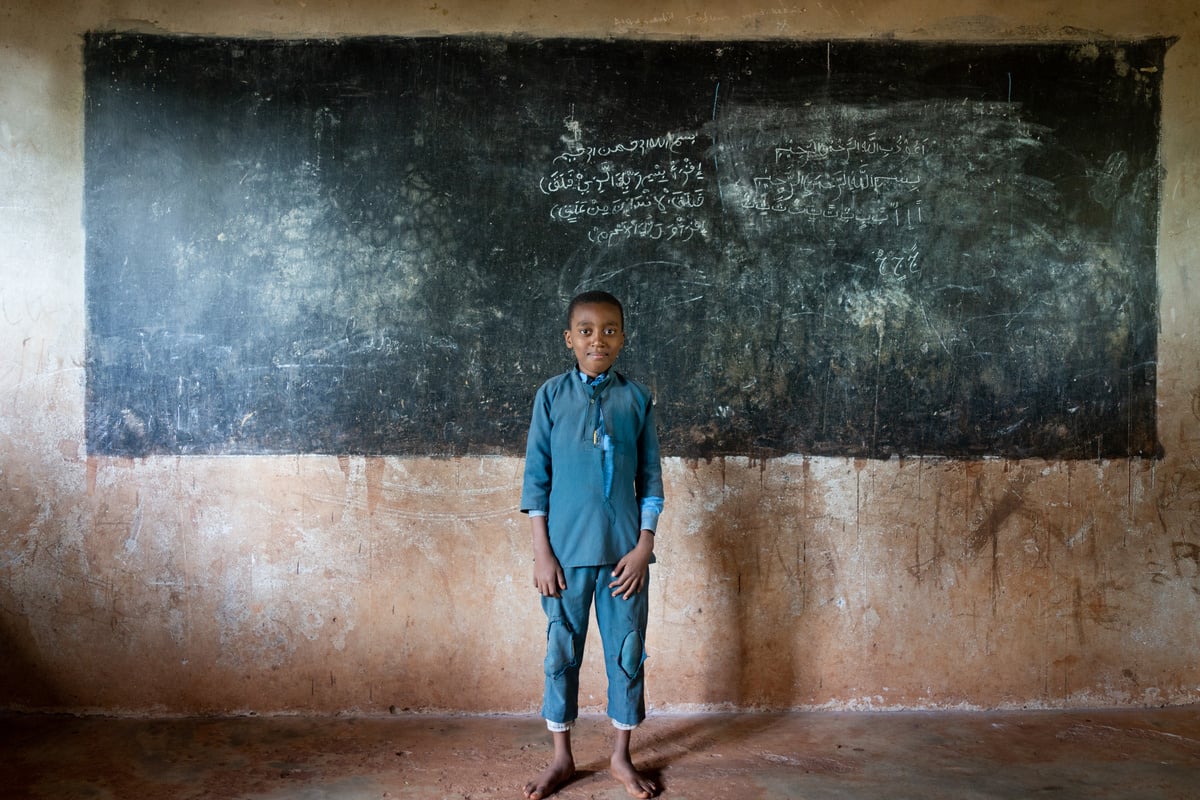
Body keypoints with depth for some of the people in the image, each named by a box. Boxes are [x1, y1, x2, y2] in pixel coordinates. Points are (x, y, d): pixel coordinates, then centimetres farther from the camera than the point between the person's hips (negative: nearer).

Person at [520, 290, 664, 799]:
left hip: (624, 550, 1)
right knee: (561, 652, 10)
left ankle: (621, 756, 28)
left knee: (626, 653, 9)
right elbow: (536, 477, -1)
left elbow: (650, 479, 3)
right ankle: (562, 757, 27)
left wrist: (643, 547, -4)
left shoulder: (637, 398, 1)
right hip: (566, 550, 0)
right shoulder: (552, 395, -1)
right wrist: (541, 552, -5)